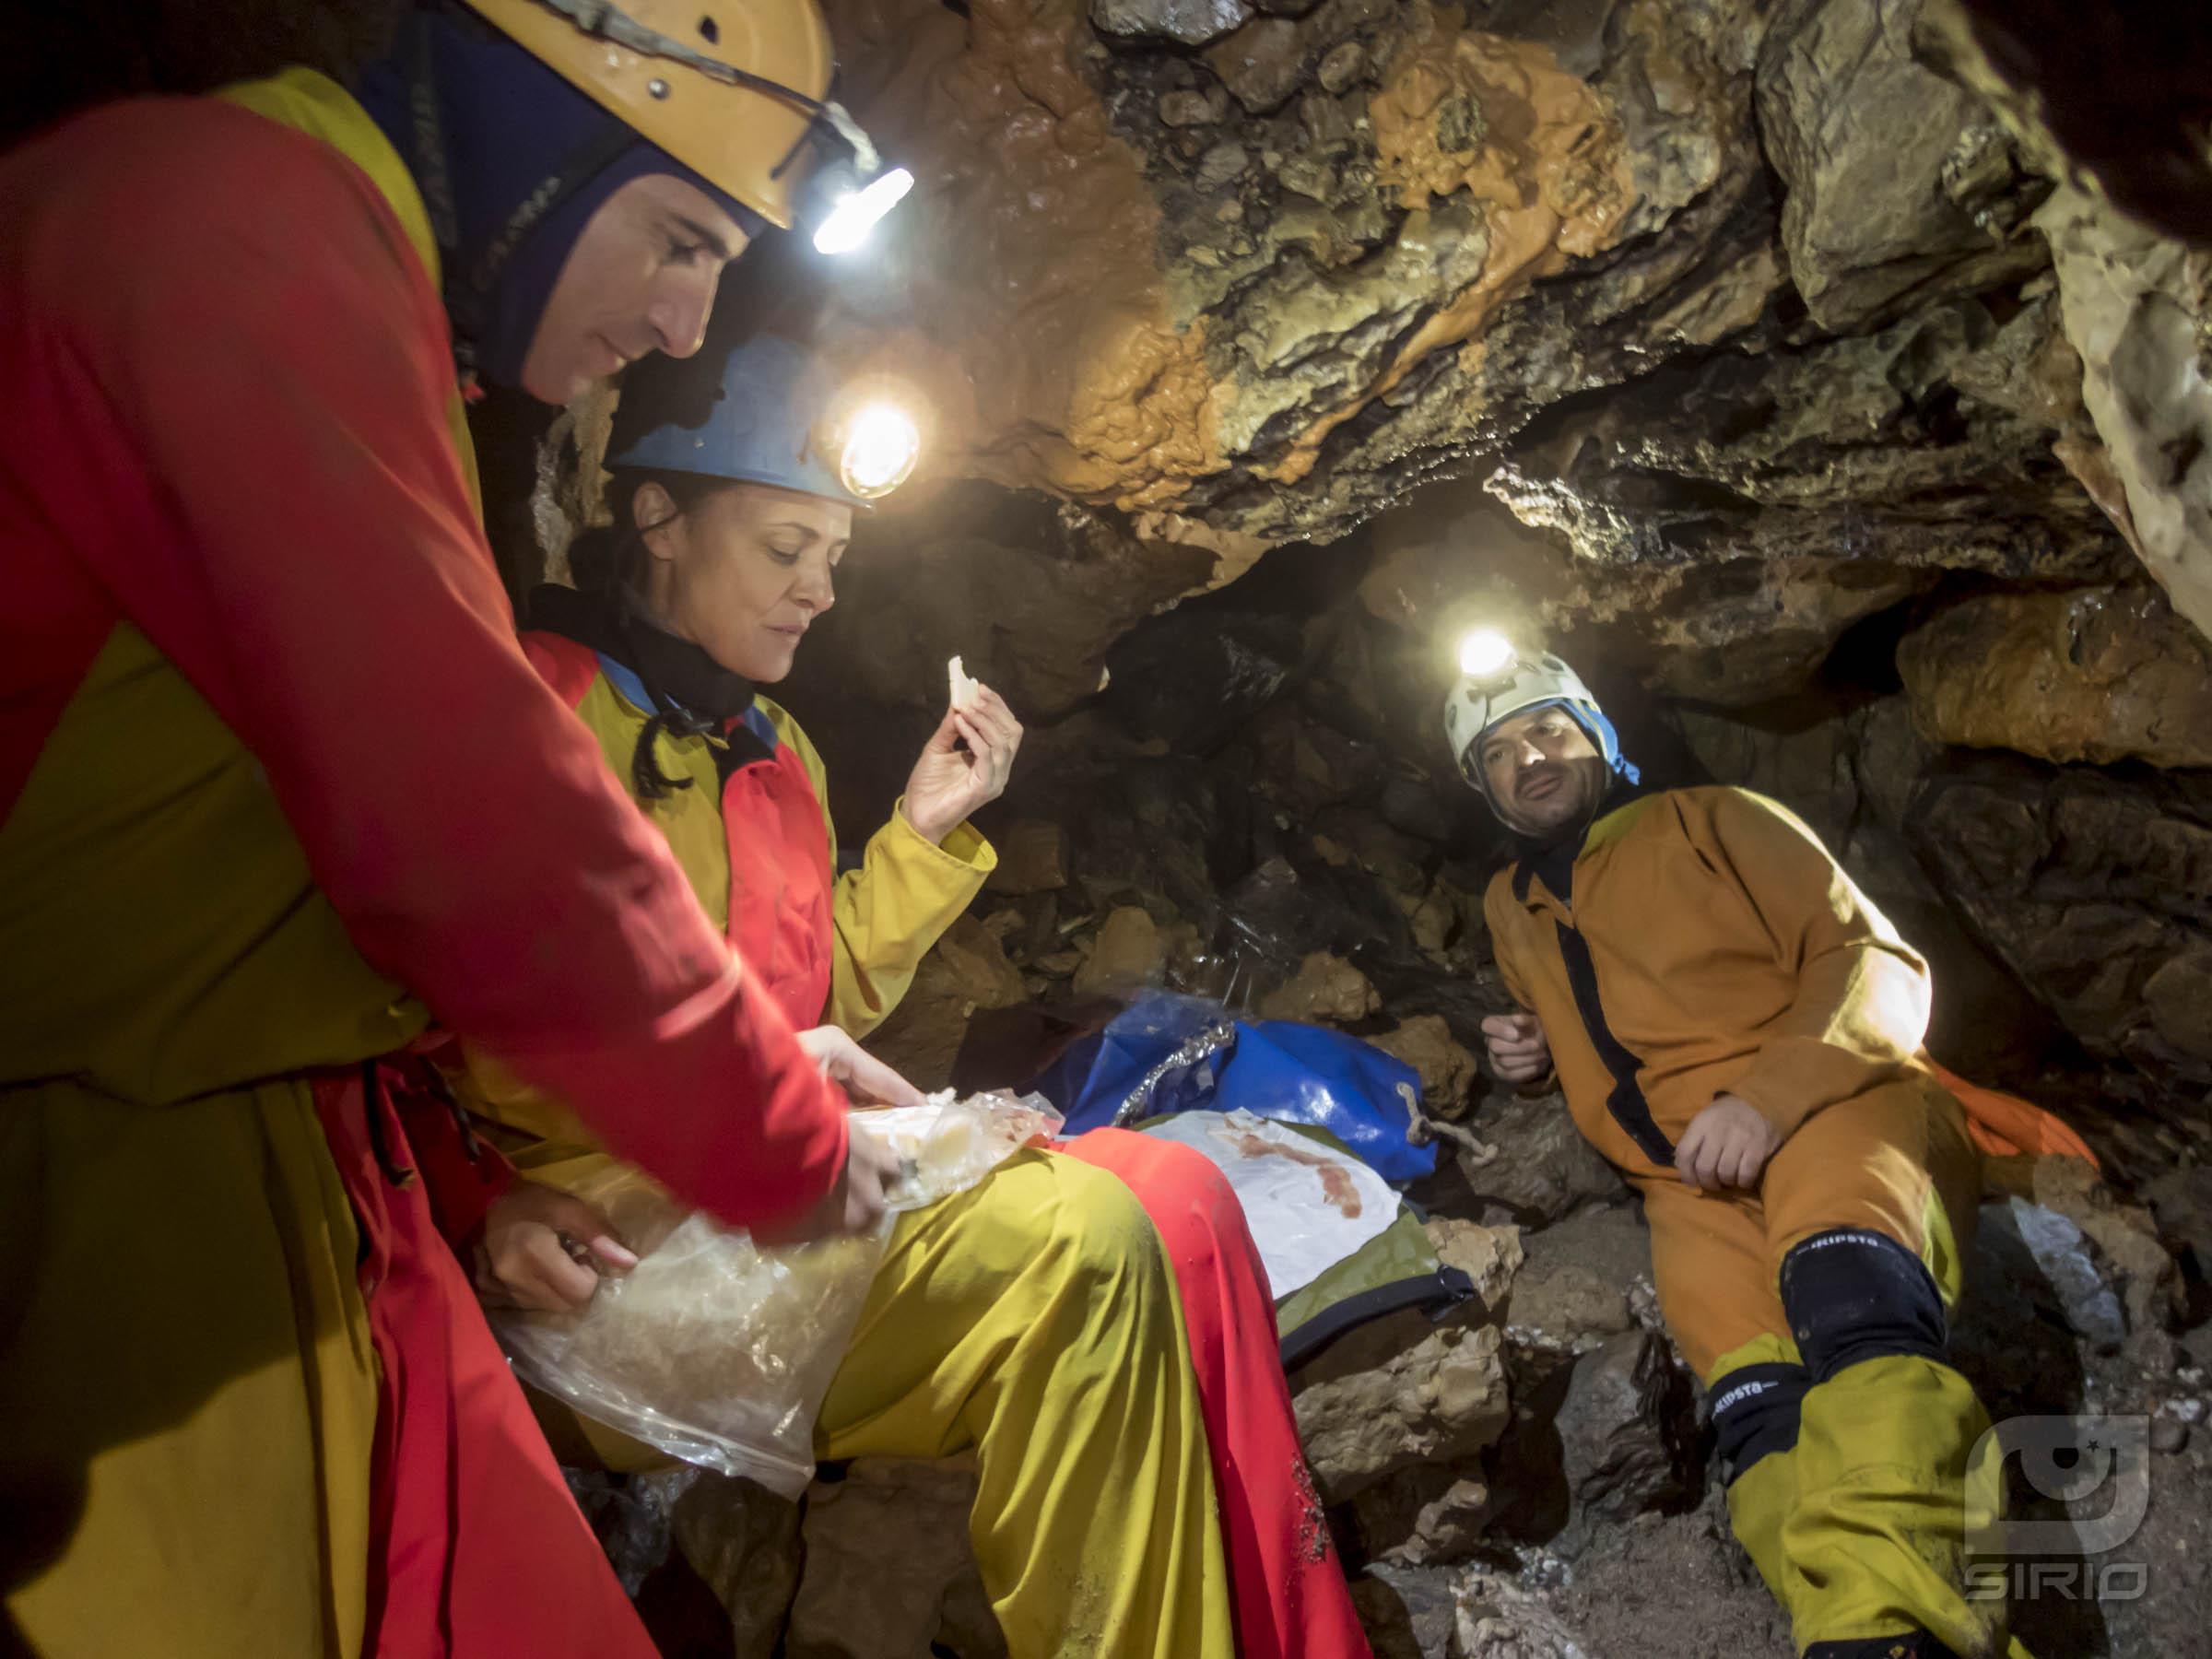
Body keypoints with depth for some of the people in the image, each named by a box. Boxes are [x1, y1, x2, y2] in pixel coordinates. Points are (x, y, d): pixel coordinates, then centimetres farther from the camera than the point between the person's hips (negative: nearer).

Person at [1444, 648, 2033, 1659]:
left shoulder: (1715, 823, 15)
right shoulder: (1510, 906, 30)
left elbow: (1881, 968, 5)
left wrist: (1767, 1096, -13)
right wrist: (1533, 1051, 23)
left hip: (1831, 1107, -3)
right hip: (1688, 1187, 4)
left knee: (1848, 1288, -39)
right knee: (1754, 1392, -31)